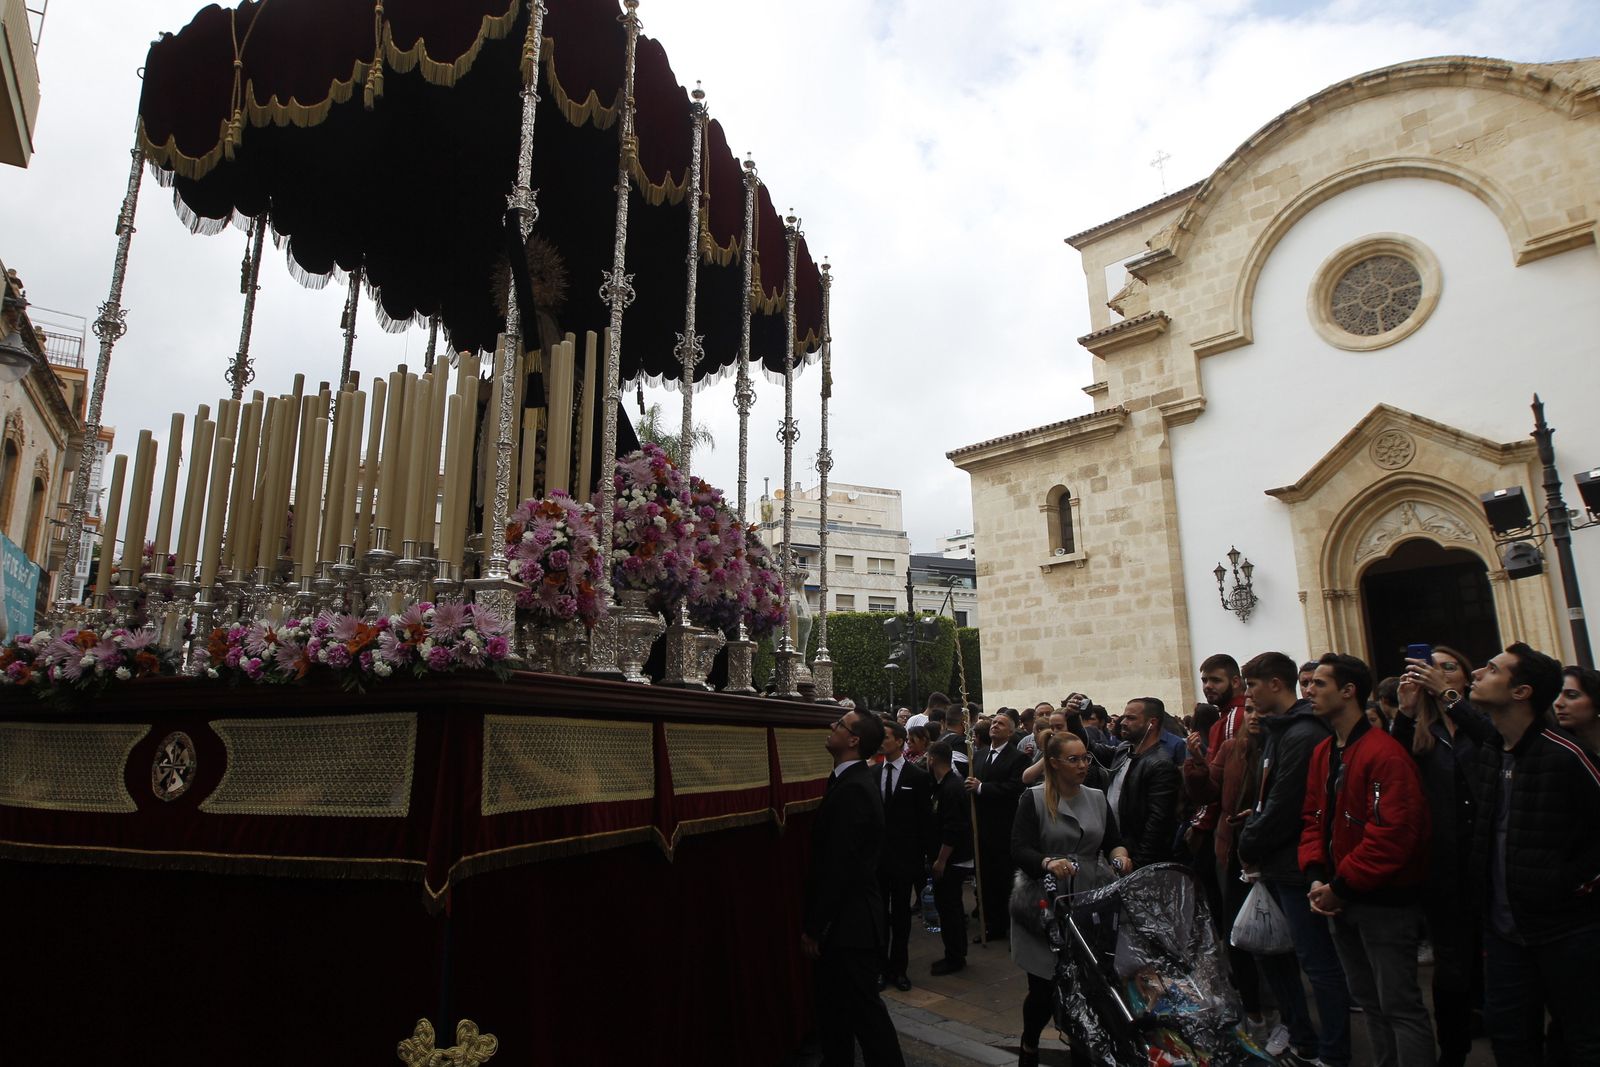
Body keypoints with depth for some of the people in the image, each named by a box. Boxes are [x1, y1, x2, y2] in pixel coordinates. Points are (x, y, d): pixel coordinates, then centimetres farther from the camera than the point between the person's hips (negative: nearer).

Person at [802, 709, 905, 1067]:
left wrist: (814, 927, -18)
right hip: (844, 917, 10)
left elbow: (839, 866, -25)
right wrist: (816, 923, 16)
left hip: (849, 920, -10)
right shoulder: (851, 781, 8)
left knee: (864, 1008, 3)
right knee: (834, 1007, 20)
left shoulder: (852, 790, -23)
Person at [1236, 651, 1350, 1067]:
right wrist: (1250, 842, 6)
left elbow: (1283, 808, -21)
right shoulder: (1277, 731, 13)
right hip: (1275, 866, 10)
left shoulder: (1302, 736, -19)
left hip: (1295, 867, -10)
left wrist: (1249, 847, -10)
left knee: (1318, 963, 1)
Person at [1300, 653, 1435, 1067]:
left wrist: (1341, 886, -19)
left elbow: (1392, 834, -24)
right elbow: (1312, 817, 10)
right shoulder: (1322, 753, 8)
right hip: (1342, 903, 8)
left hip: (1384, 903, -8)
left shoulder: (1385, 754, -19)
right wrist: (1316, 876, -4)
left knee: (1400, 1005, 0)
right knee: (1369, 1001, 19)